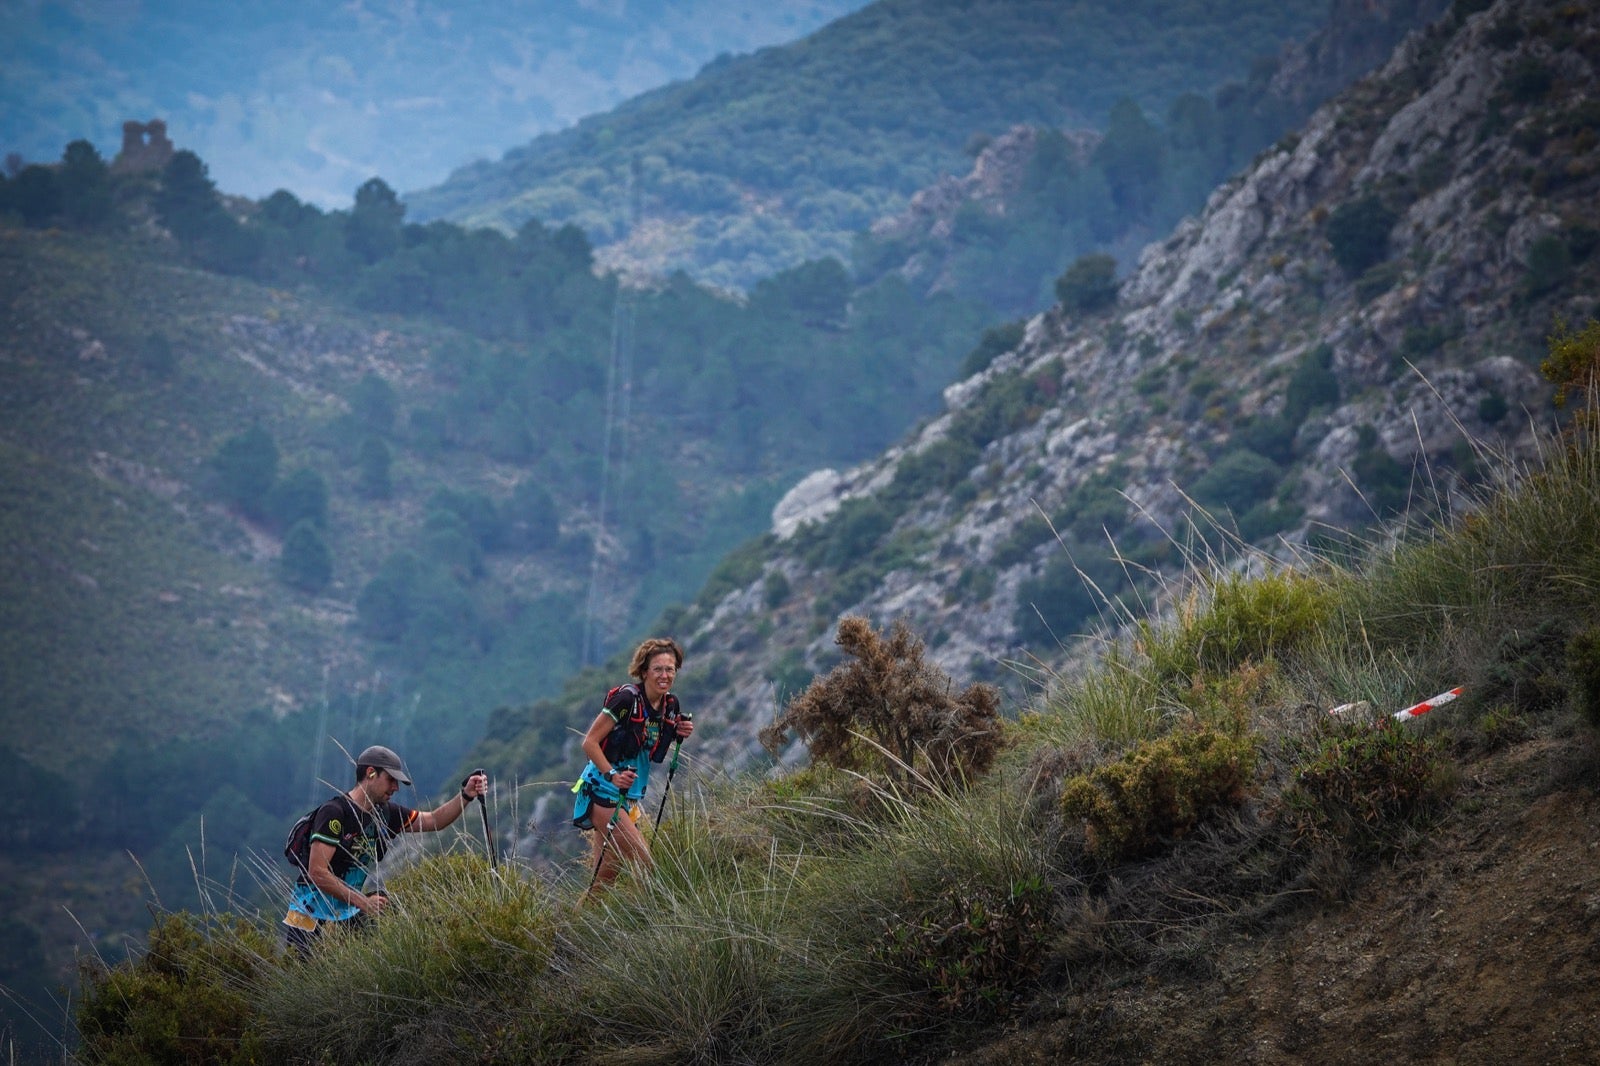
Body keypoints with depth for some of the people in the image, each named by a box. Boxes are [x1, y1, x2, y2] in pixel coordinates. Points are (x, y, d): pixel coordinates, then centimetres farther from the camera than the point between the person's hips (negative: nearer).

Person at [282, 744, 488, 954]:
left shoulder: (385, 813, 6)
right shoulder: (334, 813, -18)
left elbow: (433, 820, 15)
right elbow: (317, 873, -23)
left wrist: (465, 796, -1)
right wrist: (363, 903, -25)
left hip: (348, 914, 8)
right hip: (311, 919, -8)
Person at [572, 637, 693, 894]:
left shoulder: (670, 705, 5)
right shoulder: (626, 699, -17)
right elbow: (590, 742, -16)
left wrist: (679, 734, -2)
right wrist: (612, 775, -29)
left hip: (631, 793, 8)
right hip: (603, 790, -8)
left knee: (607, 875, 9)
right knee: (644, 863, -14)